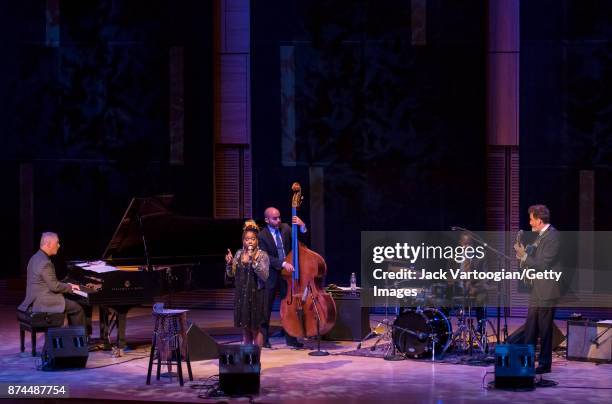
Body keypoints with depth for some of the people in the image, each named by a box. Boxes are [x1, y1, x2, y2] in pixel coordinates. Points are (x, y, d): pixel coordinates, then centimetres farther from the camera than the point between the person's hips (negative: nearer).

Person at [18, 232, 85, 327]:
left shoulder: (36, 258, 10)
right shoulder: (45, 263, -22)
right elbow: (54, 286, -20)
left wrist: (67, 286, 14)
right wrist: (70, 287, -4)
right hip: (42, 303, -10)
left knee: (72, 304, 22)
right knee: (78, 309, -5)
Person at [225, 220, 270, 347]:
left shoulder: (262, 255, -7)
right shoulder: (239, 254, 6)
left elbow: (265, 276, -18)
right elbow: (231, 274, 9)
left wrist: (254, 262, -27)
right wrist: (229, 263, -9)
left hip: (256, 295, -4)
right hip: (241, 295, 4)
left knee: (256, 328, 2)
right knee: (245, 327, 11)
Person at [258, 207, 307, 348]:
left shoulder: (285, 228, 3)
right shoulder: (262, 236, -9)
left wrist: (302, 226, -16)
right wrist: (283, 263, -28)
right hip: (271, 276, -3)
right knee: (266, 308, 4)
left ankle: (291, 338, 10)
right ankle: (264, 339, 14)